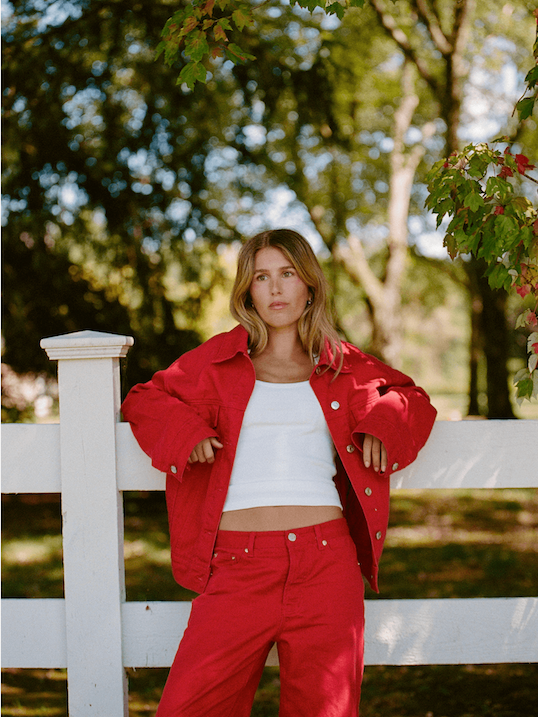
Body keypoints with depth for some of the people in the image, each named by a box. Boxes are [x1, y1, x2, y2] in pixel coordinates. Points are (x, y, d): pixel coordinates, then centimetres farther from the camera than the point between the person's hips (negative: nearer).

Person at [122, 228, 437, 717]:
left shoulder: (342, 366, 16)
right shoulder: (220, 361, 14)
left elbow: (414, 400, 29)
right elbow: (144, 400, 22)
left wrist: (380, 425, 8)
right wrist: (185, 431, 3)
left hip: (326, 562, 1)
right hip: (239, 563, -1)